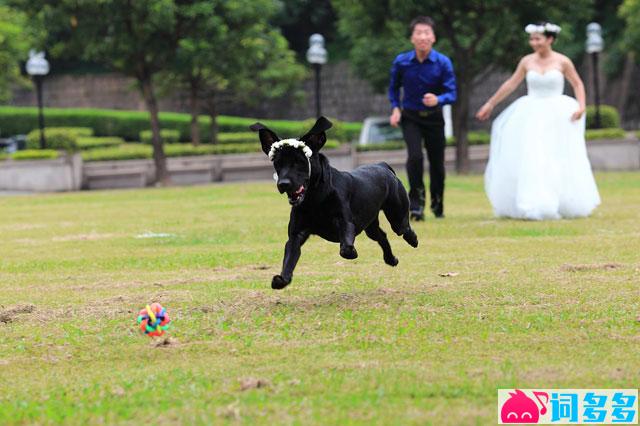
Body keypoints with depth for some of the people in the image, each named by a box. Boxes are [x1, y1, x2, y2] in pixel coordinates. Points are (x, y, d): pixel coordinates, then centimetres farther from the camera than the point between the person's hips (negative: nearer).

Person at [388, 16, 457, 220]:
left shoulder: (443, 63, -15)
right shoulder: (401, 62, -11)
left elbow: (451, 93, -15)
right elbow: (394, 88, 7)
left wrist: (438, 100, -36)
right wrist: (395, 108, -8)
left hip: (434, 118, 1)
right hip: (410, 117, -1)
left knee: (437, 162, 10)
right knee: (415, 156, -23)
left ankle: (437, 205, 34)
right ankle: (416, 204, -11)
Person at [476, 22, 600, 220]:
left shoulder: (562, 62, -4)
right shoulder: (527, 61, 2)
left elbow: (578, 84, 4)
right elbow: (510, 84, 10)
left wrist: (581, 106, -11)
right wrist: (490, 104, 12)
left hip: (557, 117, -2)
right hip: (531, 116, 2)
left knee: (559, 162, 0)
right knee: (528, 161, -3)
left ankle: (565, 206, 11)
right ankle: (531, 206, 4)